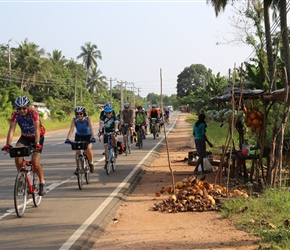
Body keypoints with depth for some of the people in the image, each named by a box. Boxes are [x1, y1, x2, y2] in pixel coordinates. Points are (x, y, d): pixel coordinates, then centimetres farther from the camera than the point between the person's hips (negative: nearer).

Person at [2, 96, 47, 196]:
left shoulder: (33, 113, -27)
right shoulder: (15, 114, -18)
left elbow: (37, 129, -36)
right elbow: (11, 130, -24)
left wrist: (37, 143, -50)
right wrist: (8, 144, -37)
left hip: (37, 137, -3)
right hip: (25, 137, 3)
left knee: (34, 161, -19)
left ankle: (42, 182, 1)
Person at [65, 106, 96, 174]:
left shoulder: (87, 119, -25)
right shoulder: (74, 119, -21)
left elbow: (91, 128, -36)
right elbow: (71, 129, -29)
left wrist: (93, 137, -52)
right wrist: (67, 139, -44)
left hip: (87, 136, -2)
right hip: (78, 136, 2)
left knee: (88, 148, -26)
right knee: (77, 151, -14)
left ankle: (91, 163, -1)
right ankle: (78, 167, 3)